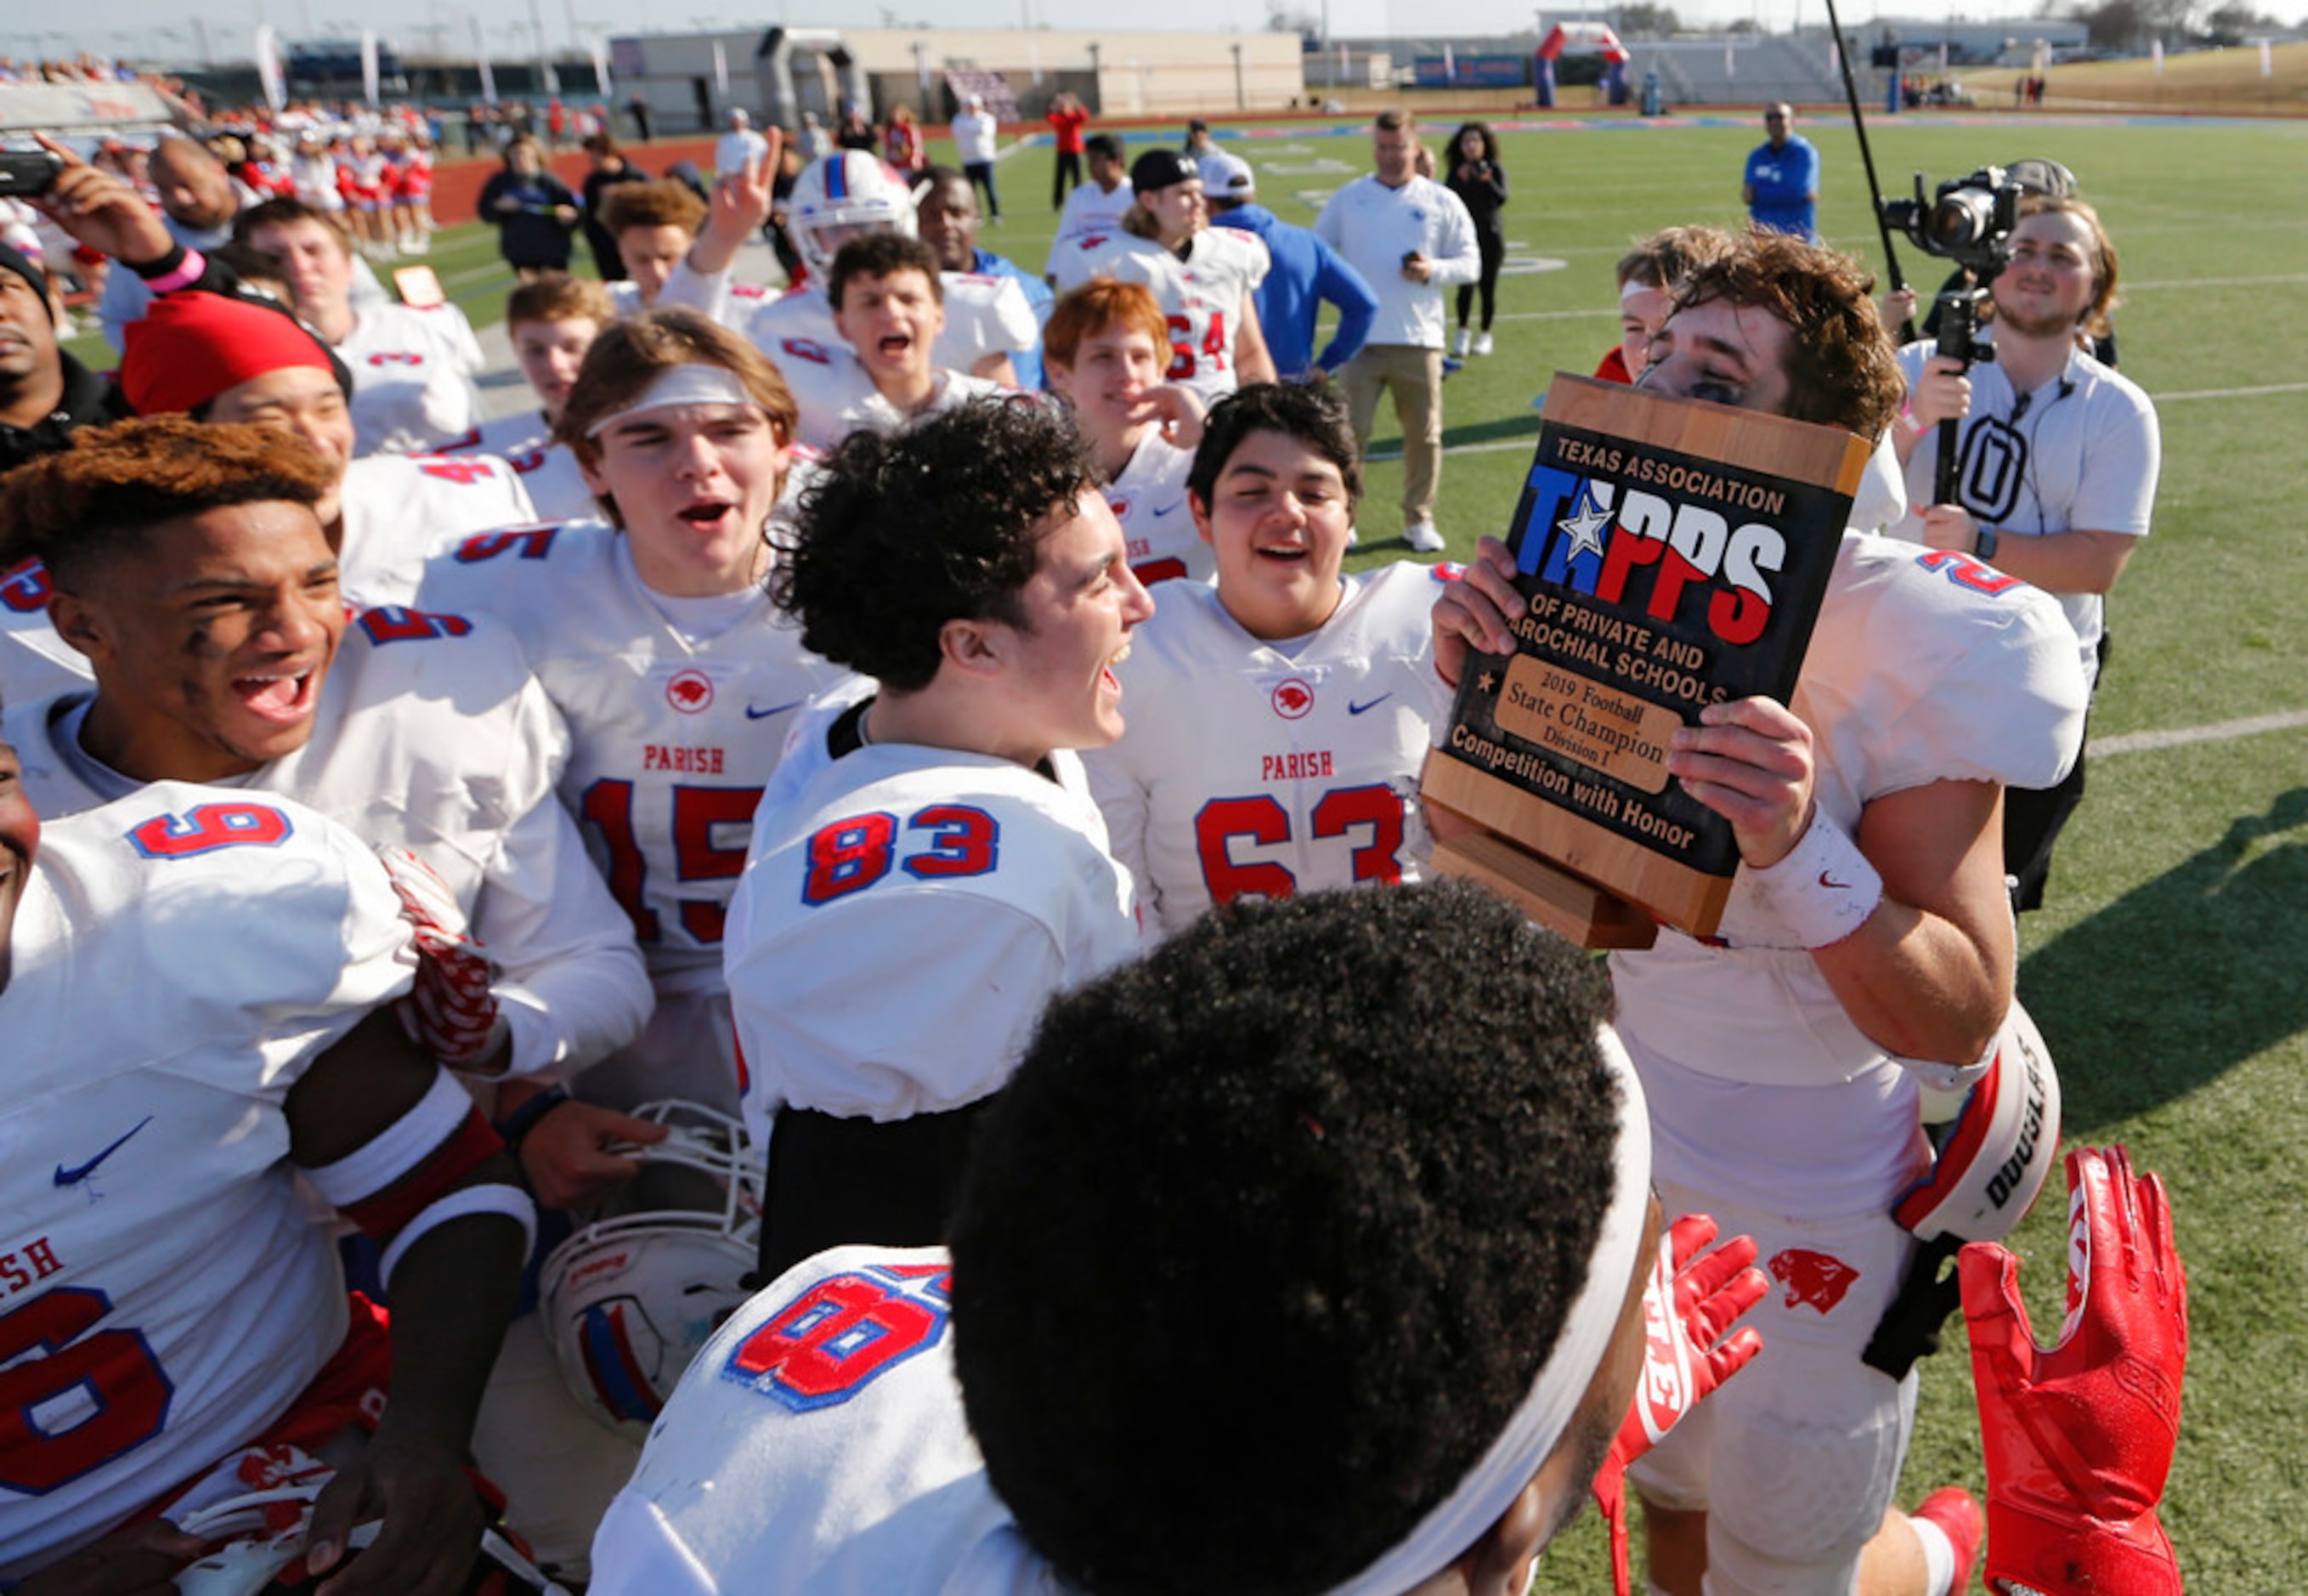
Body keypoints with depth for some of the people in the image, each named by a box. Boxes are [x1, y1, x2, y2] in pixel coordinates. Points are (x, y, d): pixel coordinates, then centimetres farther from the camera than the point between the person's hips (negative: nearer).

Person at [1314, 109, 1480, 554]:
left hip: (1419, 339, 1)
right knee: (1351, 431, -4)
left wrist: (1433, 269, -13)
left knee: (1424, 434, 5)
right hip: (1362, 338, 0)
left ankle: (1419, 520, 18)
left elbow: (1471, 263, 6)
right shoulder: (1346, 199, 9)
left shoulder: (1442, 202, 7)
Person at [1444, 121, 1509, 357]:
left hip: (1490, 236, 0)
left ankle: (1485, 335, 18)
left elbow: (1501, 199, -16)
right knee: (1466, 286, -13)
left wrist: (1487, 182, -34)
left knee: (1487, 287, 3)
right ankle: (1463, 333, 4)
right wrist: (1460, 180, -25)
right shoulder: (1456, 172, 3)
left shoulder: (1495, 170, -1)